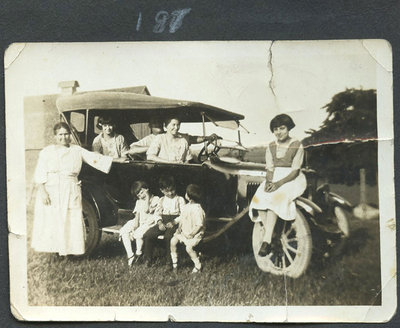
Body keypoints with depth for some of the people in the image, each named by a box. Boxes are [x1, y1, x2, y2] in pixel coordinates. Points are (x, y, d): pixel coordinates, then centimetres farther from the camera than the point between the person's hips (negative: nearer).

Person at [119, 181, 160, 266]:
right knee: (124, 232, -19)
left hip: (150, 223, -6)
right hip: (140, 222, 6)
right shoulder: (139, 201, 18)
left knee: (138, 234, -34)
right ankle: (130, 255, -18)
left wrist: (147, 198, -14)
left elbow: (146, 210, -16)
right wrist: (134, 226, -5)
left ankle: (138, 253, -11)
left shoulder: (156, 199, -3)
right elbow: (137, 215, 7)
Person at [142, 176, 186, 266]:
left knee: (168, 236, -35)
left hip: (175, 222, -4)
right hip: (163, 222, 4)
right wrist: (159, 222, -10)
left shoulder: (180, 199, 6)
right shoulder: (162, 200, 19)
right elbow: (157, 213, 11)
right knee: (148, 235, -19)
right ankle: (148, 258, -6)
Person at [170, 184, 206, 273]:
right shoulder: (186, 206, 5)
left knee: (189, 247, -27)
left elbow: (199, 225, -20)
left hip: (195, 234, -8)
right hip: (184, 231, 8)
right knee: (173, 241, -10)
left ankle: (198, 266, -7)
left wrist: (191, 235, -19)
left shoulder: (198, 210, -21)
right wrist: (173, 222, 7)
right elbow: (181, 217, 19)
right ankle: (174, 262, 6)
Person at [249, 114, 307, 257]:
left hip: (292, 180, -5)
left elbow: (295, 171, -10)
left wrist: (279, 183, -23)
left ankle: (267, 240, -37)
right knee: (259, 199, -25)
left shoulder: (297, 146, -3)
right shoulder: (271, 147, 12)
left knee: (275, 198, -34)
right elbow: (270, 168, 8)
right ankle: (274, 237, -25)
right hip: (274, 179, 5)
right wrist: (268, 182, -14)